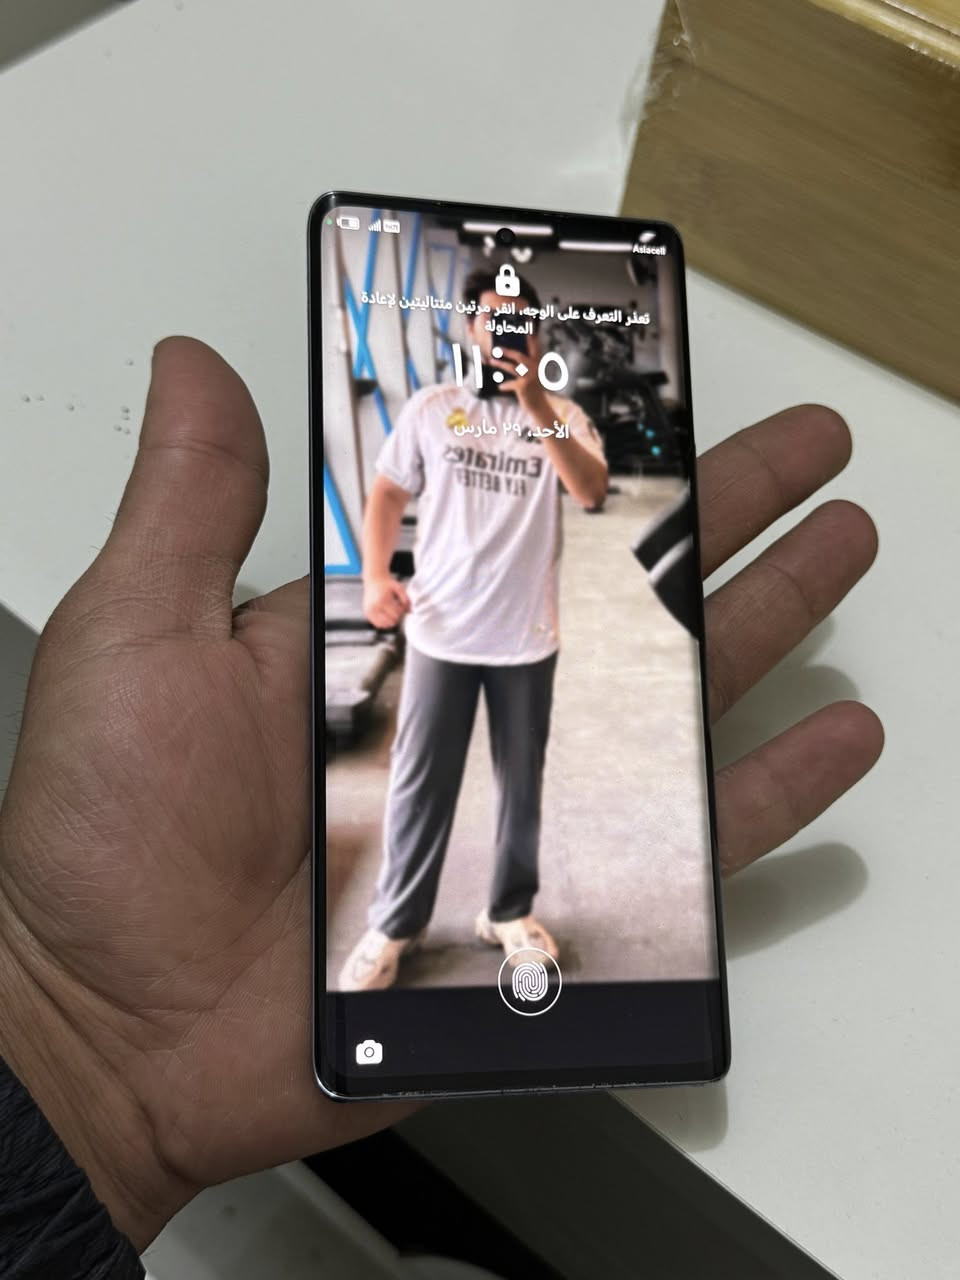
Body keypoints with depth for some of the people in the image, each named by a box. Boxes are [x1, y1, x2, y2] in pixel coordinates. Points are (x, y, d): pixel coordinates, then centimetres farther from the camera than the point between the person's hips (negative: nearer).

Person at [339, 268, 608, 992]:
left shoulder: (562, 414, 1)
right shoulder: (431, 408, 3)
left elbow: (592, 491, -16)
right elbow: (388, 492, 6)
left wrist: (534, 403, -24)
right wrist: (376, 576, -10)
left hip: (527, 636, 1)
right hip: (440, 633, 0)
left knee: (522, 783, 12)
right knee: (419, 784, 6)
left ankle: (511, 912, 31)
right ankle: (395, 925, 21)